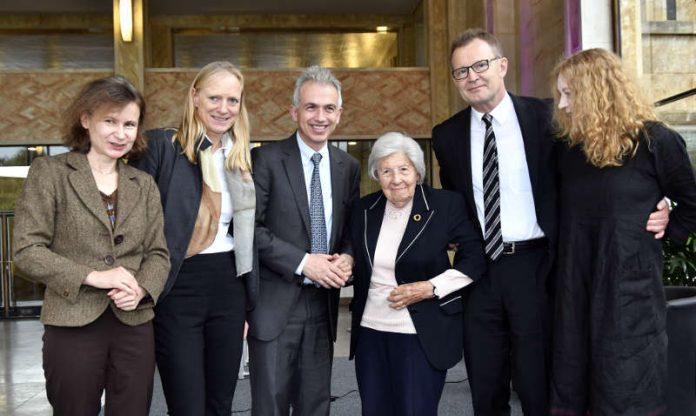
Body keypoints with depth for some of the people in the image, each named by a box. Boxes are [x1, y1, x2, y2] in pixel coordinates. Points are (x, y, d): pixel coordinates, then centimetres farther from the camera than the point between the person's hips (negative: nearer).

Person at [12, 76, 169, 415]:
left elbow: (158, 253, 10)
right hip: (73, 326, -3)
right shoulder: (49, 172, -1)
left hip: (135, 327, 4)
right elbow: (25, 249, -7)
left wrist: (141, 290, -11)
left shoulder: (144, 185, 11)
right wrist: (92, 276, -16)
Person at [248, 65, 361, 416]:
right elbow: (250, 227, -11)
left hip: (324, 302, 5)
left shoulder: (348, 167, 8)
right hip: (276, 304, -4)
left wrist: (348, 258, -6)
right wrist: (303, 262, -16)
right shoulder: (266, 159, -6)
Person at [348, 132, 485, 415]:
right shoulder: (364, 210, 5)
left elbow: (476, 259, -7)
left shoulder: (446, 205, -8)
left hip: (423, 335, -4)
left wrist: (430, 288, -14)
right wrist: (340, 268, 0)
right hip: (370, 330, 5)